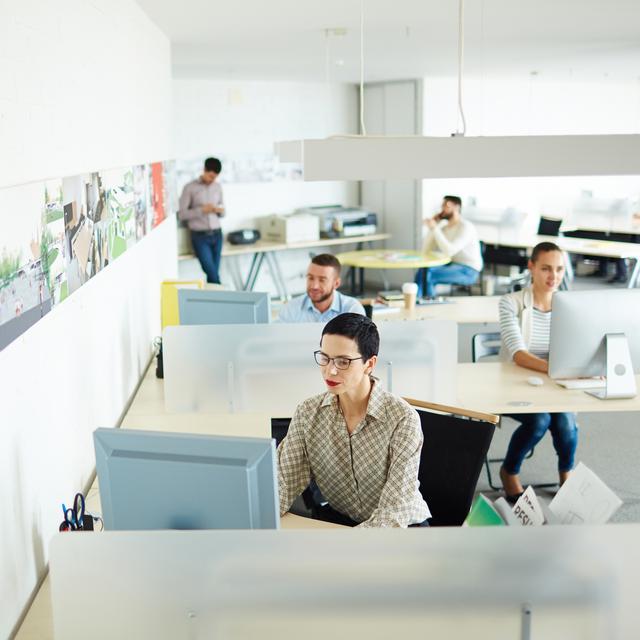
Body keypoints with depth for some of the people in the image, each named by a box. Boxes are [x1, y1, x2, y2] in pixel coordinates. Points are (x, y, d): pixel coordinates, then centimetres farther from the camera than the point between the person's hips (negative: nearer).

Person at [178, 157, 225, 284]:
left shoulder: (218, 187, 11)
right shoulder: (190, 188, -4)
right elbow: (182, 214, -8)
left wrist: (219, 210, -6)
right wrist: (201, 210, -19)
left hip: (216, 234, 4)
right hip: (200, 236, -4)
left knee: (213, 273, 3)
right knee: (213, 274, -12)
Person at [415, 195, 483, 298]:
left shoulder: (466, 227, -16)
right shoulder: (444, 227, 10)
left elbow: (448, 252, -28)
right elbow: (426, 251, 5)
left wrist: (434, 228, -24)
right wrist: (432, 227, -2)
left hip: (468, 270, -8)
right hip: (453, 266, 8)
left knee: (428, 274, -25)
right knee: (422, 271, -18)